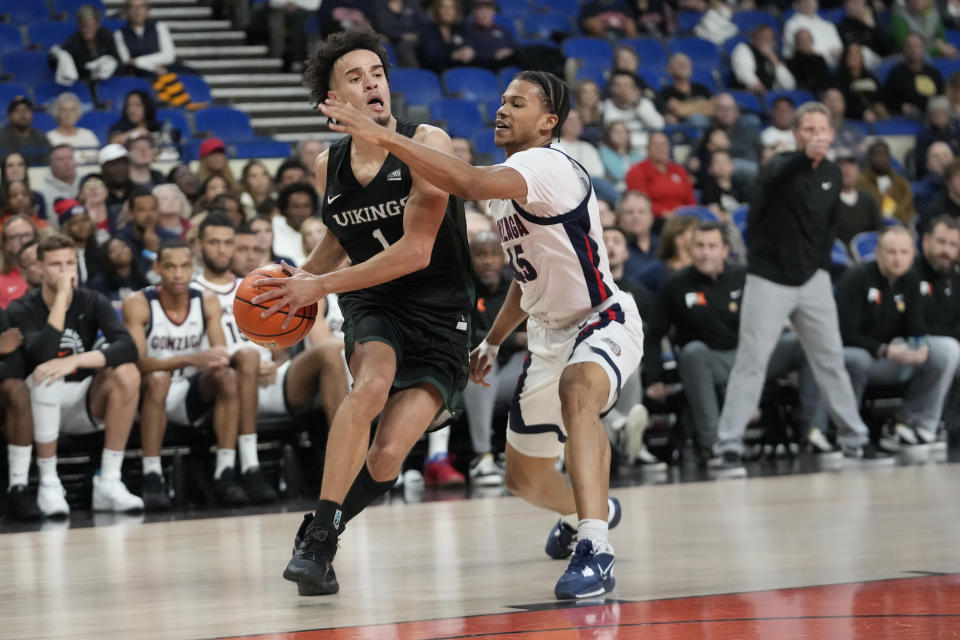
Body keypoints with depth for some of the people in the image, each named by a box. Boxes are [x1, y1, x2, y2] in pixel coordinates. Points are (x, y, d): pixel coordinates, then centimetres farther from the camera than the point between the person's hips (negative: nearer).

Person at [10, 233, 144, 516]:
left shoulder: (92, 302, -4)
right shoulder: (23, 309, -10)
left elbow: (128, 346, -21)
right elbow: (42, 354, -30)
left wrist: (76, 360, -35)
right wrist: (61, 296, -28)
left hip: (84, 406, 3)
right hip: (42, 404, -3)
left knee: (127, 373, -25)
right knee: (46, 376, -35)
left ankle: (108, 482, -20)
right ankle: (48, 484, -22)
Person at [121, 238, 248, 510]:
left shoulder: (207, 302, -2)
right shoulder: (138, 304, -14)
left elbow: (220, 353, -8)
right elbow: (138, 362, -24)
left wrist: (218, 359, -35)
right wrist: (189, 359, -39)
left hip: (191, 395, 4)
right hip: (151, 393, -4)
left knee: (227, 376, -25)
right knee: (158, 378, -37)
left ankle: (225, 473, -26)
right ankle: (151, 477, -32)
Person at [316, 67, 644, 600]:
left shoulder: (547, 166, -23)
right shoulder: (508, 183, 8)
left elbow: (468, 183, -43)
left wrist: (383, 137, -44)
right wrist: (492, 342, 21)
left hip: (603, 322, -10)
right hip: (549, 334, 10)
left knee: (577, 390, -44)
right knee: (524, 479, 19)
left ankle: (594, 548, -50)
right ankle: (588, 510, 56)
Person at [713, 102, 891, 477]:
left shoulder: (832, 174, 6)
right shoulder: (780, 166, -14)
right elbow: (776, 178, -40)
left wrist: (822, 263, 9)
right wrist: (806, 157, -59)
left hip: (812, 278, 5)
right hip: (769, 280, -5)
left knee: (831, 359, 9)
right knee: (751, 362, -8)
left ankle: (854, 440, 17)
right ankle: (729, 447, -6)